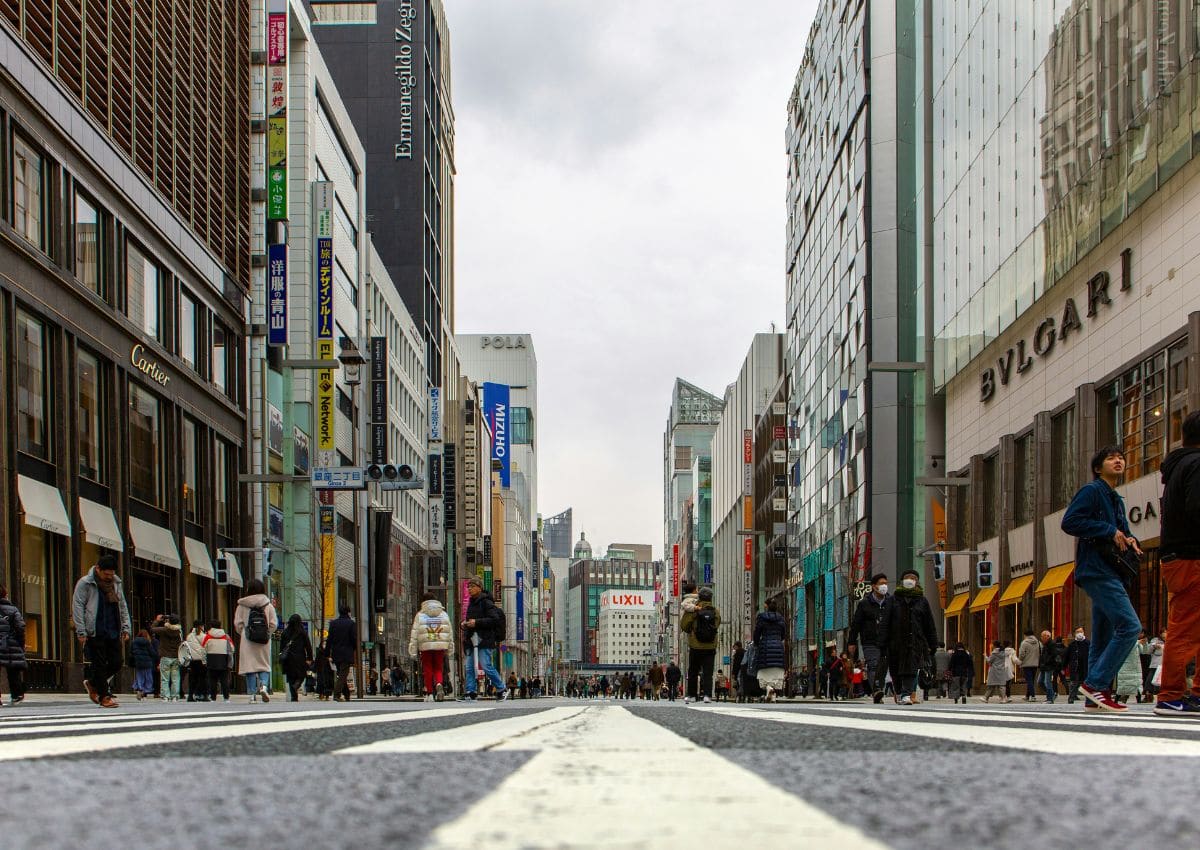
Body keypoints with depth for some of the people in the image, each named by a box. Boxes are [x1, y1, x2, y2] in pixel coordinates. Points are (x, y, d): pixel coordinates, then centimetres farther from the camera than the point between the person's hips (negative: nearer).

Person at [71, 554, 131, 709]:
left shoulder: (116, 583, 14)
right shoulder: (85, 583, -4)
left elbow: (122, 606, 20)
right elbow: (77, 606, -7)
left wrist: (126, 628, 11)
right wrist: (81, 631, -13)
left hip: (114, 632, 6)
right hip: (95, 632, -6)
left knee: (117, 661, 3)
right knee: (99, 664, -4)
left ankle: (92, 683, 23)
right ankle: (104, 697, 3)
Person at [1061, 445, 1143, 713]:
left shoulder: (1116, 500, 23)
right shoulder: (1091, 491, -5)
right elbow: (1069, 522, -17)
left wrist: (1130, 540, 4)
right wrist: (1110, 531, -17)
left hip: (1109, 573, 10)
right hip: (1097, 571, -10)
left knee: (1103, 637, 8)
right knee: (1130, 626, -19)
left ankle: (1095, 697, 10)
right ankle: (1096, 683, -19)